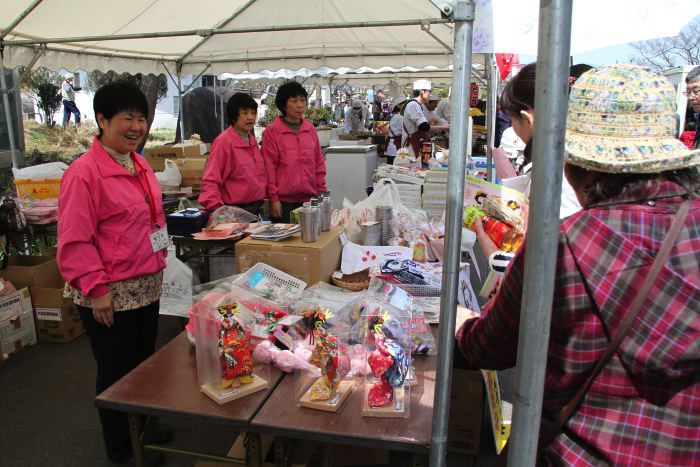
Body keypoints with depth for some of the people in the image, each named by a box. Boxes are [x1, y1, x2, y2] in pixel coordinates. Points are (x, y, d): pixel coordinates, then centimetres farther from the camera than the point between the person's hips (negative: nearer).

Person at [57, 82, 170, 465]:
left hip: (147, 286, 8)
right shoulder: (84, 172, -18)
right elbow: (74, 241, -19)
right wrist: (97, 288, -20)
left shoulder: (139, 164, 8)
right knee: (117, 373, 10)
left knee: (144, 363, 22)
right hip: (110, 294, -8)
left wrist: (157, 260, 17)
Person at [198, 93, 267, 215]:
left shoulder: (252, 140, 10)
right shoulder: (223, 141, -11)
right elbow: (210, 180, -16)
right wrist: (217, 211, -27)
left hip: (256, 208, 7)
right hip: (234, 210, -7)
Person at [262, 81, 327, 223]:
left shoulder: (310, 130, 10)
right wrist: (273, 198, -7)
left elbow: (319, 163, 13)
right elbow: (269, 168, -4)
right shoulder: (271, 131, -3)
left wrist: (322, 192, 11)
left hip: (310, 198, 4)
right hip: (284, 201, -4)